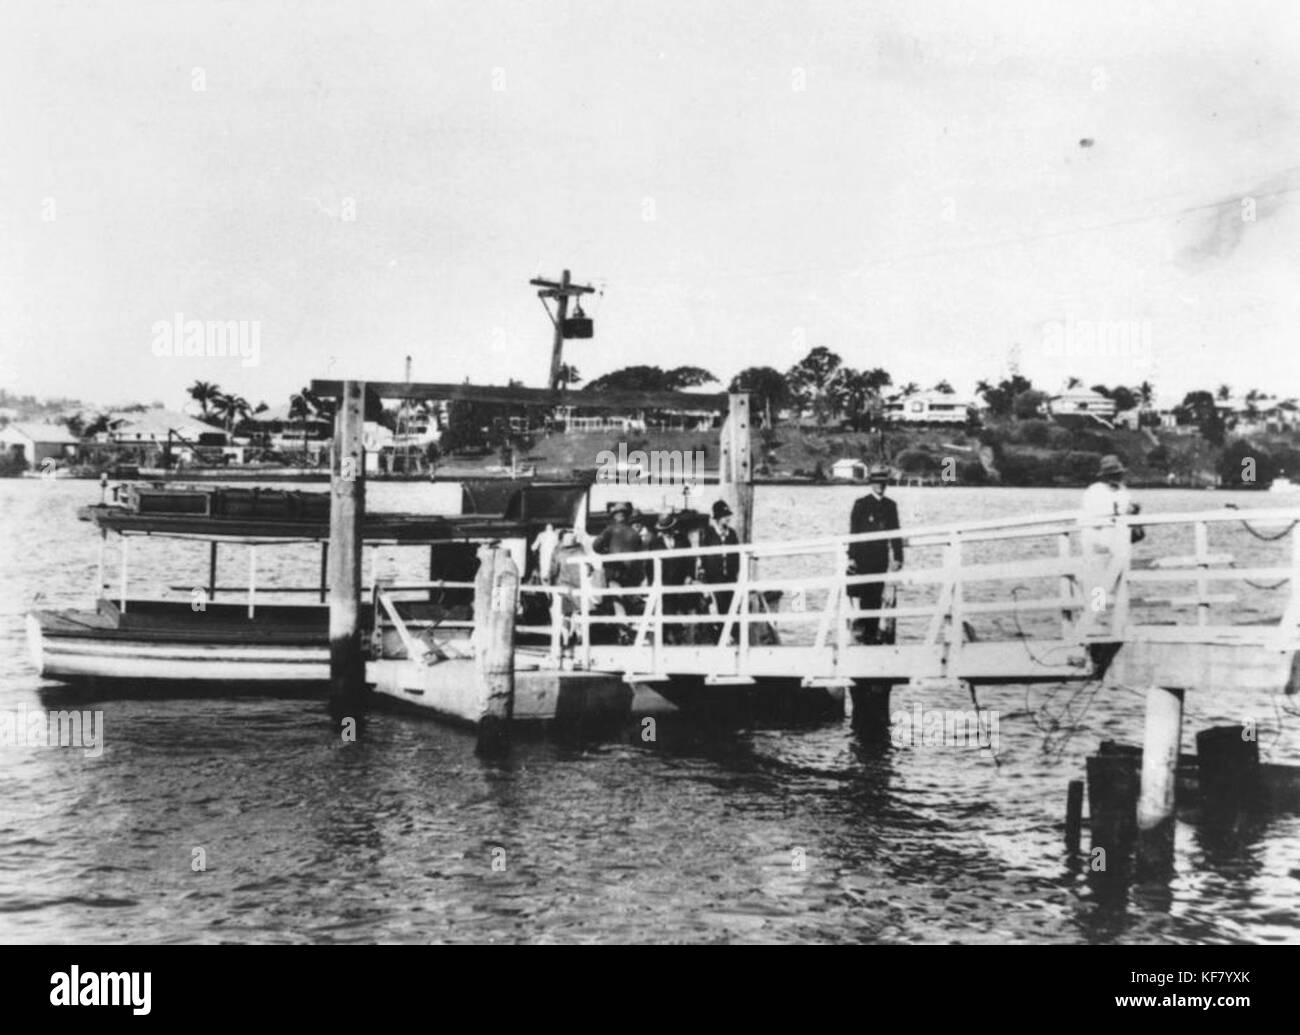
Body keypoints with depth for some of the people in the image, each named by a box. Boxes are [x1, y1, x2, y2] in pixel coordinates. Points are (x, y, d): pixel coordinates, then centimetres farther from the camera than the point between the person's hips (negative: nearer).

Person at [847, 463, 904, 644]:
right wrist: (851, 557, -8)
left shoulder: (890, 505, 11)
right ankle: (862, 629, 0)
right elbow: (853, 532, -3)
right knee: (865, 595, -7)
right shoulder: (861, 504, -1)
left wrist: (898, 557, 6)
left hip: (881, 558, 4)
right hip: (863, 557, -4)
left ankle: (873, 633, 8)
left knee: (877, 596, 4)